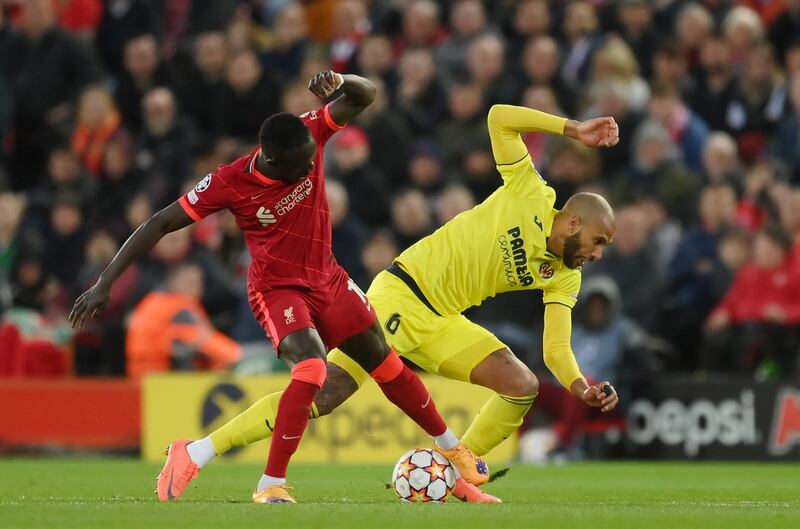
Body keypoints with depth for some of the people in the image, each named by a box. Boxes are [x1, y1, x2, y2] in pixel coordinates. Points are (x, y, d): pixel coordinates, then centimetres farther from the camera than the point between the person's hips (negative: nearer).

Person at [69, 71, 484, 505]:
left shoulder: (309, 135, -16)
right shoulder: (228, 184, -25)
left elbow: (364, 97, -11)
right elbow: (161, 224, -18)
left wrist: (339, 82, -36)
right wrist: (105, 283, -19)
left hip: (327, 279, 5)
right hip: (278, 287, -5)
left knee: (388, 366, 14)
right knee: (312, 367, -31)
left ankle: (451, 448, 37)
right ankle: (271, 485, -23)